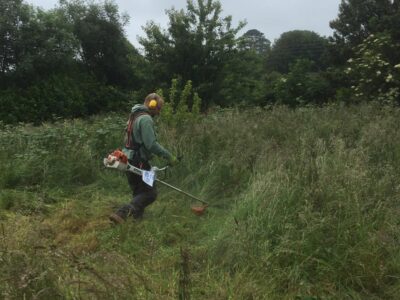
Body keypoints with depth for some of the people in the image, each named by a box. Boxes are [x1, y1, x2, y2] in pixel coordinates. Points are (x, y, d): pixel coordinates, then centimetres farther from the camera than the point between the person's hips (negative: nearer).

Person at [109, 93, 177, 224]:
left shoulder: (135, 116, 15)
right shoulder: (145, 119, -16)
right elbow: (151, 144, -24)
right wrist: (169, 156, -17)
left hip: (130, 160, 10)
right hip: (139, 163, -10)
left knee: (139, 193, 19)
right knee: (150, 193, -4)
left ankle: (136, 217, 25)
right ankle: (122, 214, -16)